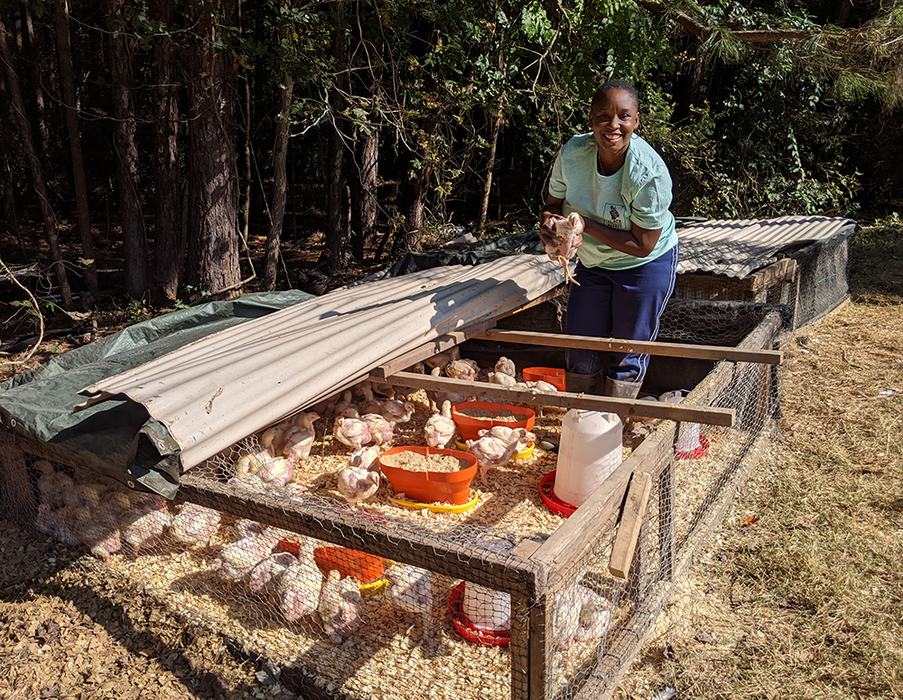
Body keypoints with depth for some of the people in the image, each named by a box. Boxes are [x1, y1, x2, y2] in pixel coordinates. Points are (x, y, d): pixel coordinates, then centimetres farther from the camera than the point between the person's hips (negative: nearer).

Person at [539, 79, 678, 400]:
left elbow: (642, 245, -26)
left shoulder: (649, 173, -31)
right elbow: (555, 200, 0)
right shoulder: (572, 152, -18)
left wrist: (584, 224, -31)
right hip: (592, 262, 5)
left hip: (644, 265, -5)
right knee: (581, 349, 13)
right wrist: (548, 221, -25)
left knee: (628, 353, 7)